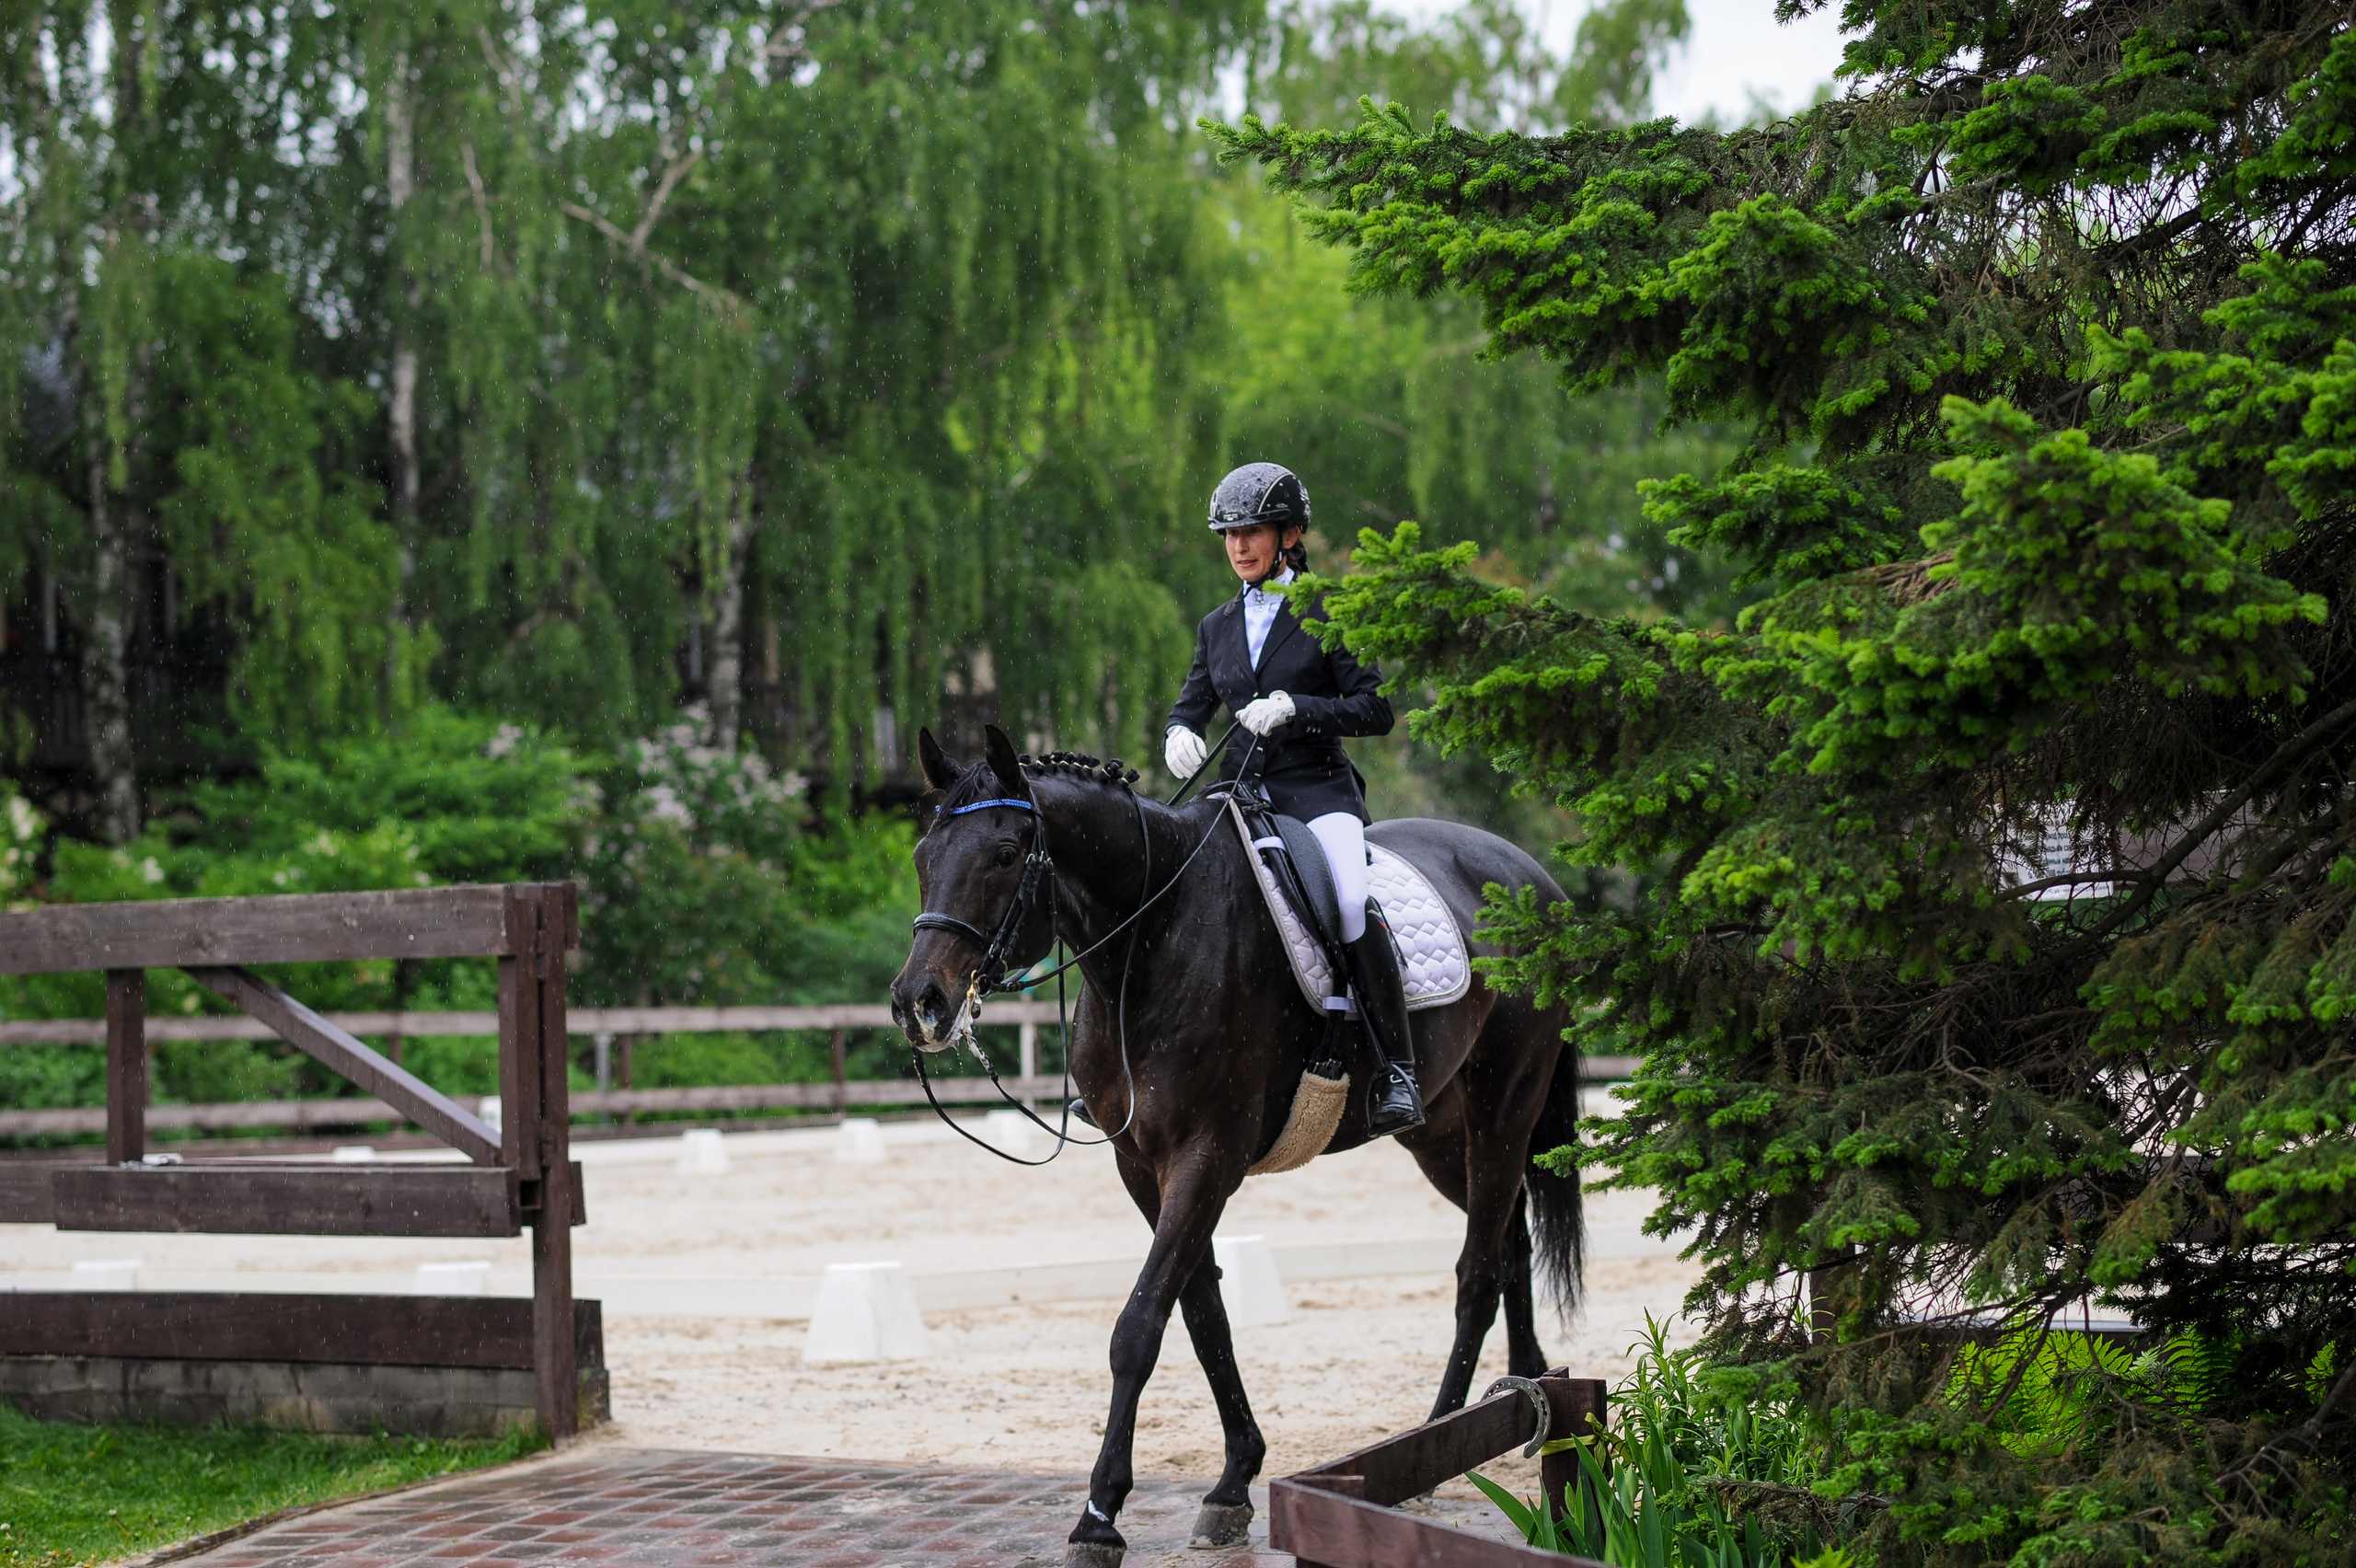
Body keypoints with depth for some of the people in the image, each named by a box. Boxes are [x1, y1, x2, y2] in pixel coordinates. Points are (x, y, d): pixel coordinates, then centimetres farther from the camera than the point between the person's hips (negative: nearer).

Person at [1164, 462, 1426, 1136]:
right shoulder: (1218, 626, 16)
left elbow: (1376, 708, -4)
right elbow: (1191, 706, 17)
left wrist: (1295, 708, -18)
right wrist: (1178, 736, -7)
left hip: (1318, 787, -5)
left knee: (1352, 906, -31)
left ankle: (1396, 1070, -24)